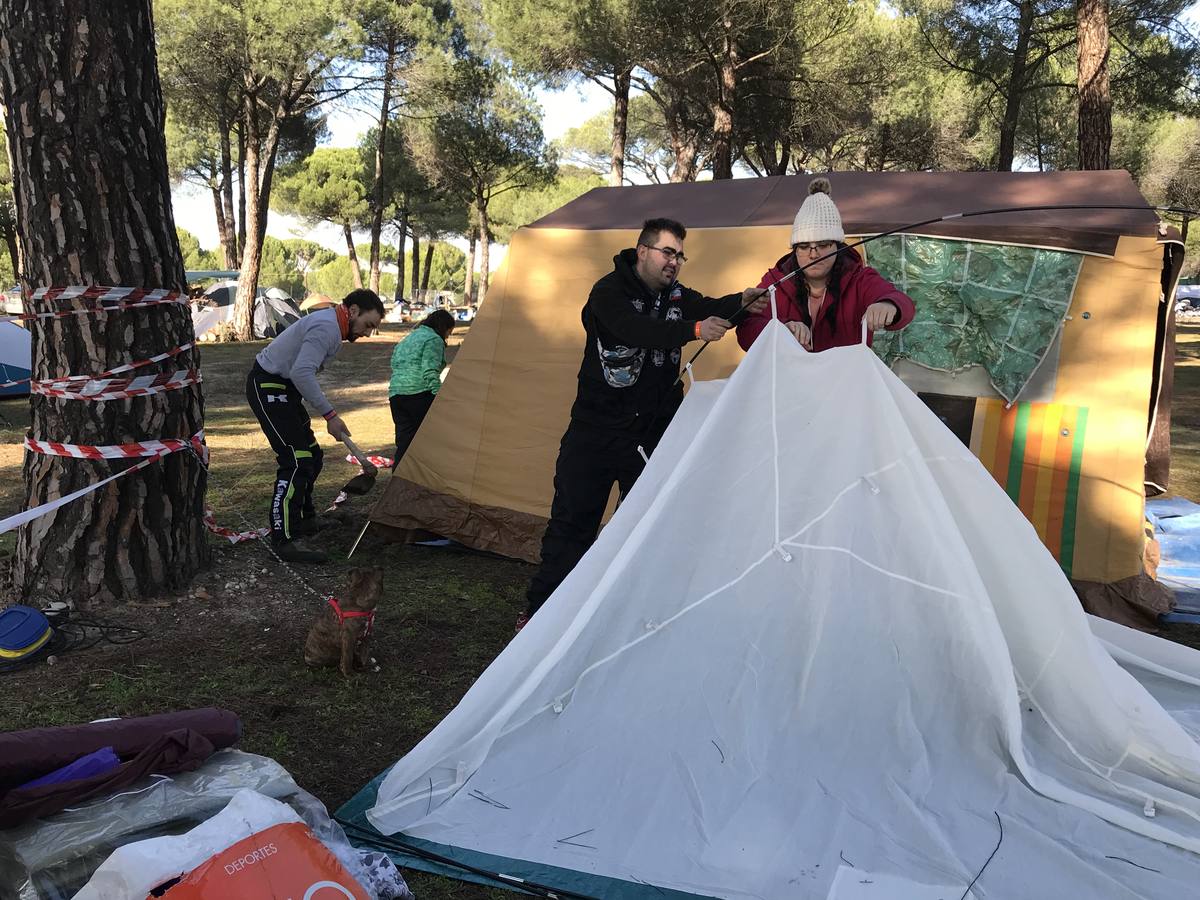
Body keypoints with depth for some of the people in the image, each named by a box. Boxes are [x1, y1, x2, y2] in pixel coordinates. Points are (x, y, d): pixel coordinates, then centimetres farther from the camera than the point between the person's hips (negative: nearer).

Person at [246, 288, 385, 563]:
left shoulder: (331, 323, 11)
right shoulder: (326, 327, -22)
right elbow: (301, 373, -31)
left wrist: (324, 411, 19)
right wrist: (330, 415, -26)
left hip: (284, 389, 11)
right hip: (268, 388, -11)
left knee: (310, 456, 15)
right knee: (295, 461, -16)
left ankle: (304, 520, 29)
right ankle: (284, 540, -14)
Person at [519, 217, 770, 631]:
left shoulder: (677, 296, 6)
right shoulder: (608, 292, -11)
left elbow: (709, 309, -15)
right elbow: (637, 330, -31)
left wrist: (740, 302, -37)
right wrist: (694, 329, -43)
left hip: (653, 433, 4)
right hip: (596, 428, -4)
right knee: (572, 520, 4)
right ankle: (541, 609, 18)